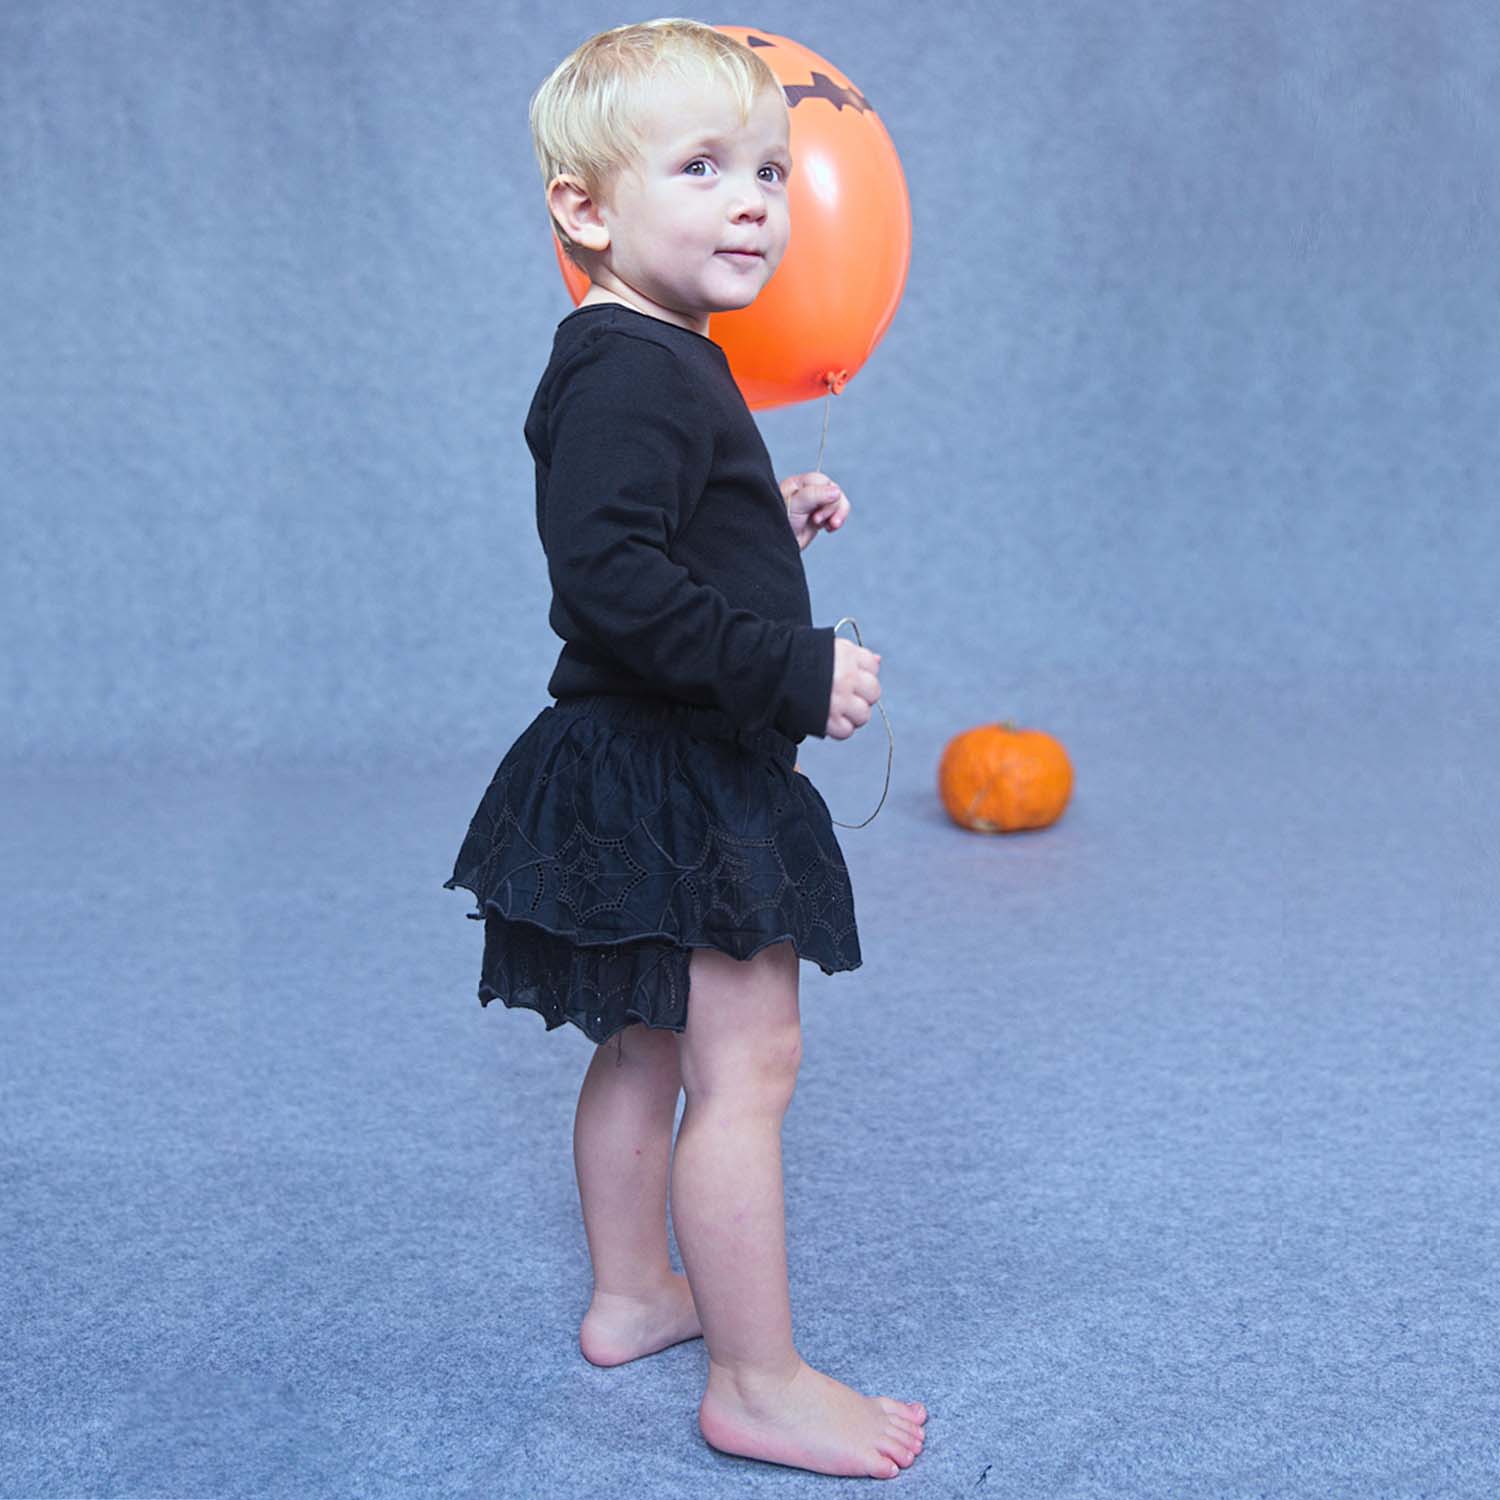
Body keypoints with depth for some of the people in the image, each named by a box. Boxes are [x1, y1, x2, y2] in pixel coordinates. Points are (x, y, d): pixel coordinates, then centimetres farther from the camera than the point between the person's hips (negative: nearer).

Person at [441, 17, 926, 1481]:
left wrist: (769, 520, 13)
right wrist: (797, 669, -28)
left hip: (655, 771, 11)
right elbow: (611, 578, -31)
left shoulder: (655, 363, 13)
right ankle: (757, 1383, 8)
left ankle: (631, 1294, 36)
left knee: (649, 1043, 20)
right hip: (671, 781, -11)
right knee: (746, 1061, -4)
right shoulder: (631, 376, -21)